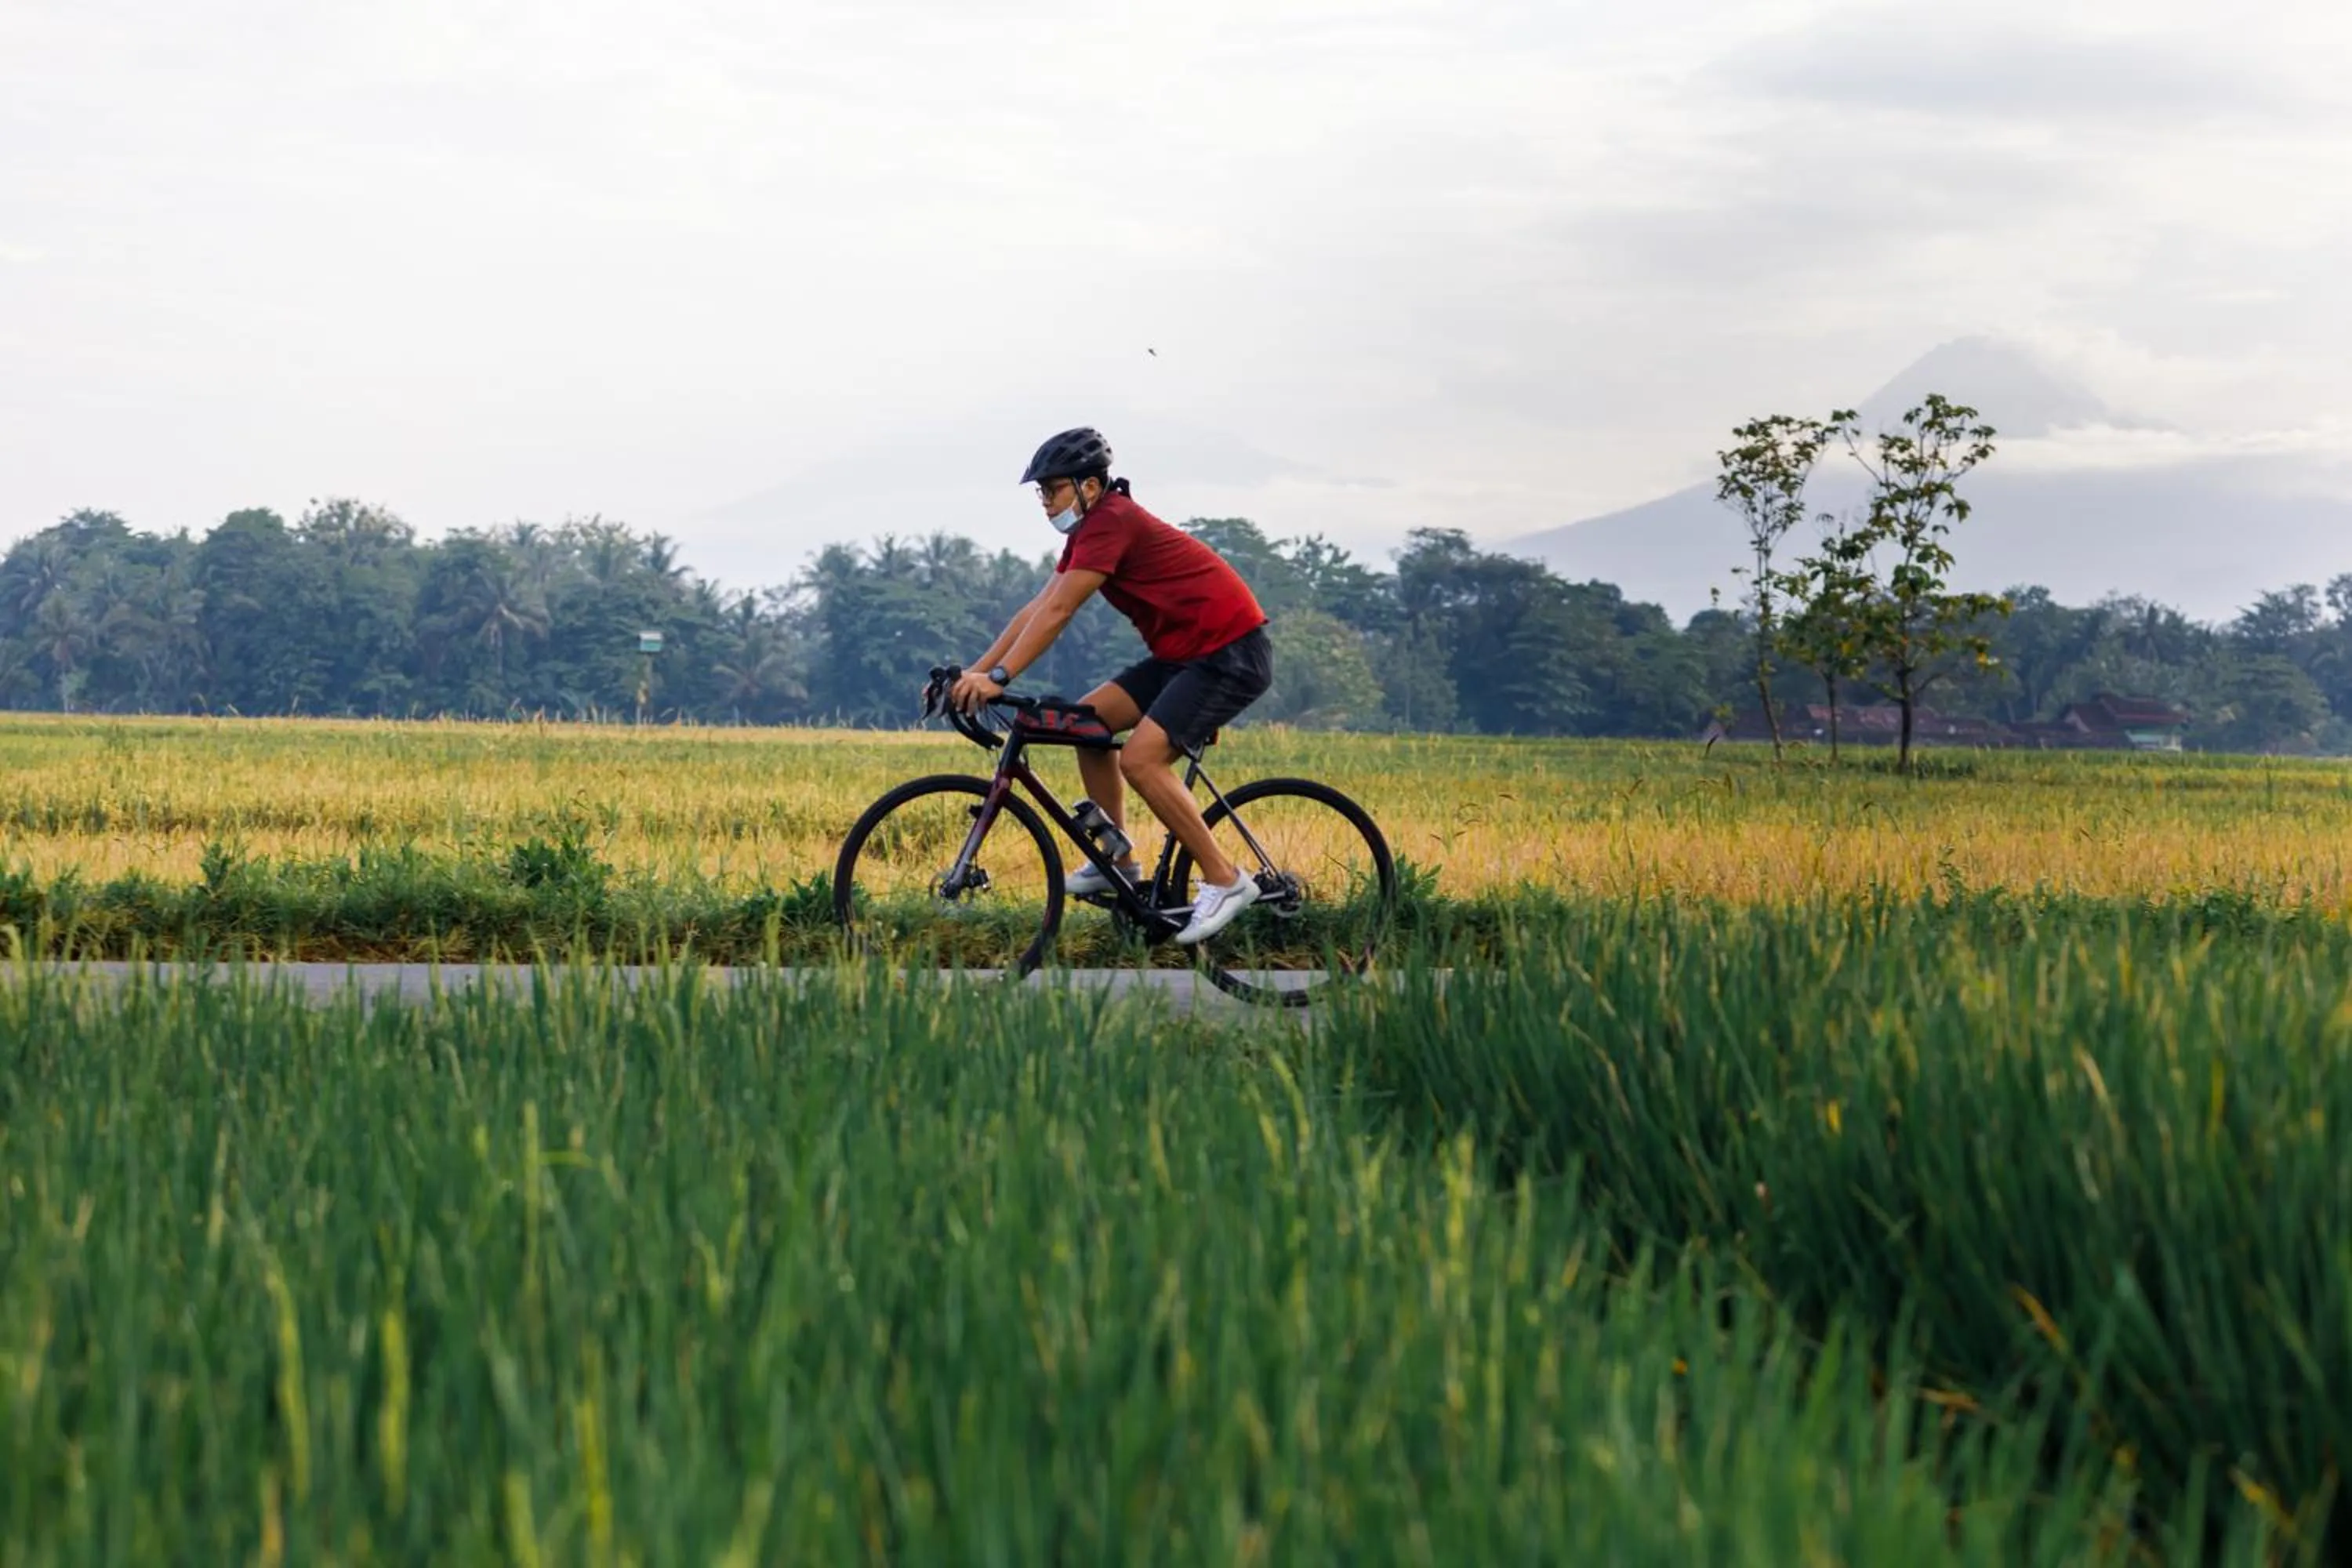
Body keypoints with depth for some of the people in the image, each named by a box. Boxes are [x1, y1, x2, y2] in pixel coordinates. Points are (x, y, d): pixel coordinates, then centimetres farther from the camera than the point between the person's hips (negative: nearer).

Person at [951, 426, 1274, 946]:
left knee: (1140, 758, -21)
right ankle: (1116, 863, 13)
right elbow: (1037, 609, 11)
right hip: (1183, 652, 10)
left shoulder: (1112, 522, -18)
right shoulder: (1088, 531, 11)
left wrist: (998, 677, -26)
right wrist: (974, 671, 4)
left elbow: (1057, 611, -24)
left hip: (1232, 654, -10)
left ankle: (1224, 881, -13)